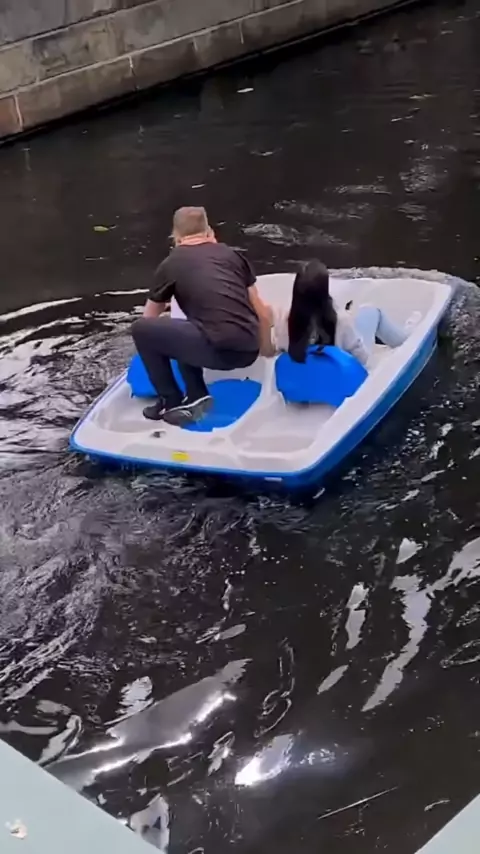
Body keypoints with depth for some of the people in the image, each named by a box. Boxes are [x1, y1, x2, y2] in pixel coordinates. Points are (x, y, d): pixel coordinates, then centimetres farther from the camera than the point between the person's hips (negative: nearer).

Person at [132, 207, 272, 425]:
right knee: (183, 331, 30)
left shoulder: (171, 264, 14)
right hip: (248, 351, 6)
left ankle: (173, 403, 15)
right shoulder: (232, 254, 21)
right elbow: (263, 313, 24)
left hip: (218, 349, -6)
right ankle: (196, 397, 18)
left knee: (141, 329, 10)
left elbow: (150, 317, 30)